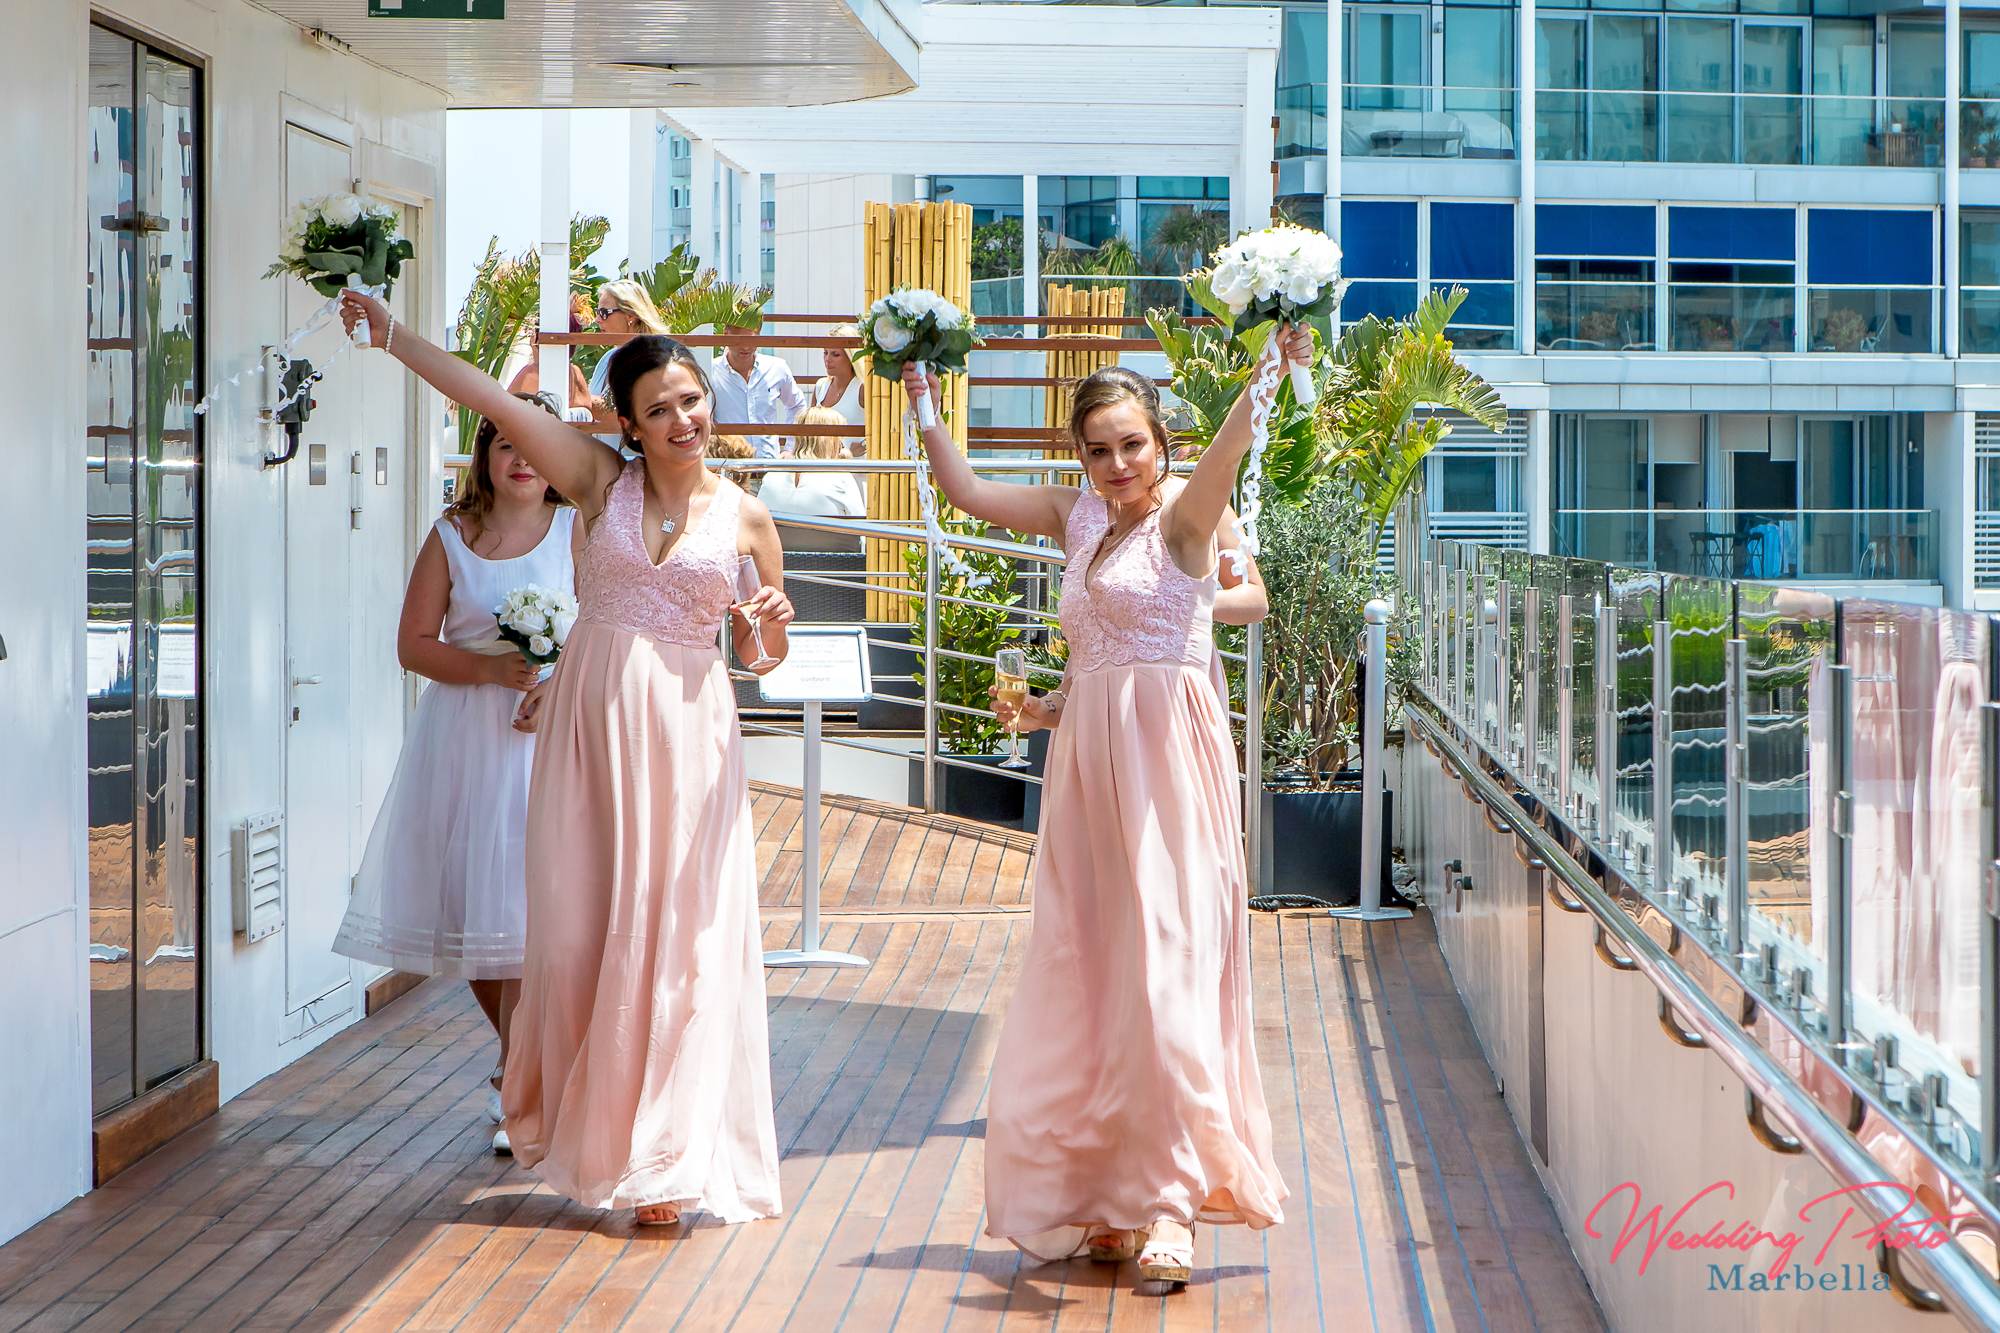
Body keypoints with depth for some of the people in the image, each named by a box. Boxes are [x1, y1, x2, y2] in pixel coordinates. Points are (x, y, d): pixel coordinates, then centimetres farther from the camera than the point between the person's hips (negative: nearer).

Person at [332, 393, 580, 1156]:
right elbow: (414, 644, 2)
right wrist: (495, 668, -12)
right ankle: (522, 1058, 28)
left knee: (525, 906, -10)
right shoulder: (451, 537, 6)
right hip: (462, 739, 2)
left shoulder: (574, 529, 4)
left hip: (545, 739, -2)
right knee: (467, 908, 5)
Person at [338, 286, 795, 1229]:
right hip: (593, 717, 1)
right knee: (582, 925, 2)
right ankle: (585, 1124, 21)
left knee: (677, 936, -2)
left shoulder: (745, 517, 5)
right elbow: (494, 403, -3)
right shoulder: (601, 480, 3)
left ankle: (662, 1158, 4)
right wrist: (389, 334, -7)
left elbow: (762, 654, 14)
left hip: (687, 729, 0)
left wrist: (769, 626, -9)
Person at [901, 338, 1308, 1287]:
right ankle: (1104, 1194, 13)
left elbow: (1227, 452, -25)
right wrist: (924, 402, 18)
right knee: (1087, 973, 6)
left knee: (1164, 964, -11)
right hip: (1088, 758, 7)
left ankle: (1170, 1202, -10)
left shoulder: (1183, 516, -5)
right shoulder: (1077, 516, 14)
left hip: (1166, 754, -7)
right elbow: (968, 492, 21)